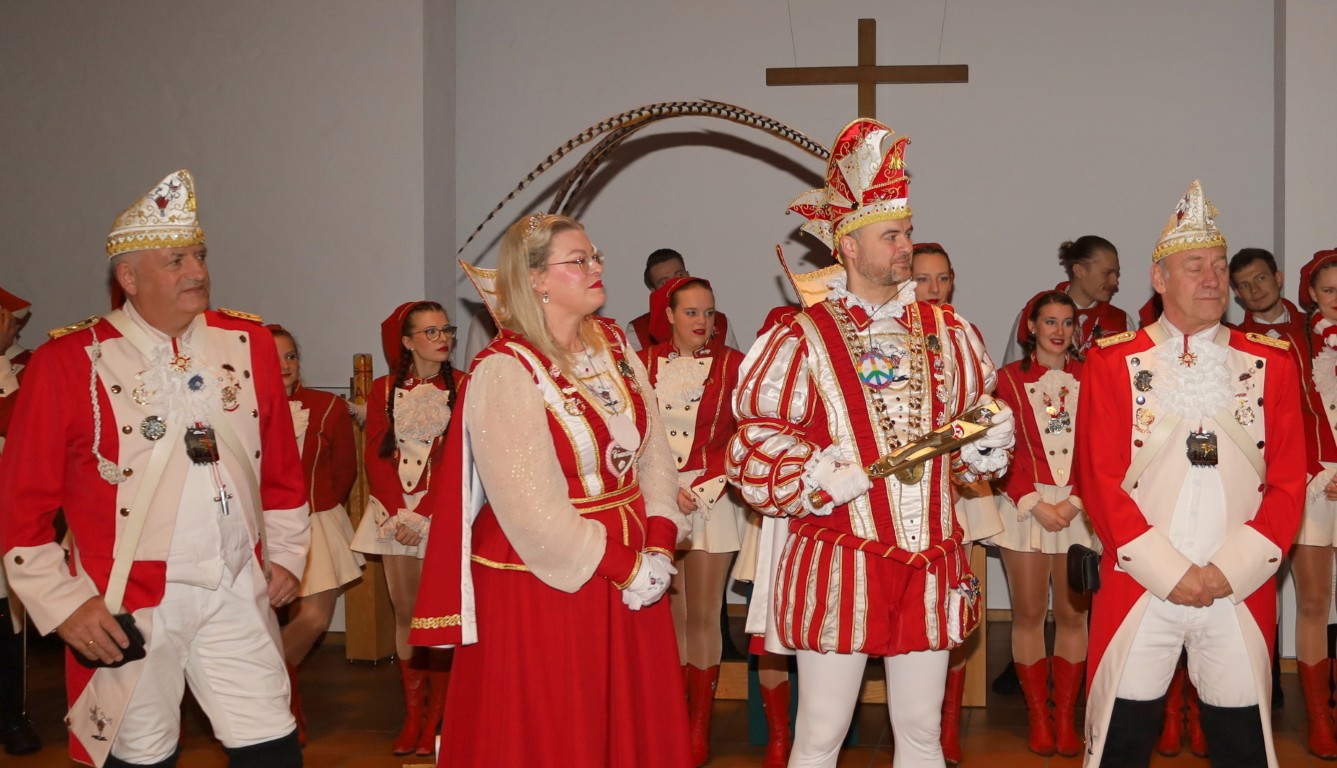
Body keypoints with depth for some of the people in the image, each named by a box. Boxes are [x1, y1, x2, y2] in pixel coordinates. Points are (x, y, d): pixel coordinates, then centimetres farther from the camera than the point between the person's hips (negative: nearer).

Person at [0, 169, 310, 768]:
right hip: (128, 610, -3)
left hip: (238, 597, 3)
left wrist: (286, 553, 11)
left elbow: (281, 466, 15)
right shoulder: (67, 362, -5)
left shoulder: (250, 343, 6)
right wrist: (63, 604, -7)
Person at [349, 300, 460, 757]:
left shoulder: (462, 388, -1)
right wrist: (396, 513, -8)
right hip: (394, 511, 3)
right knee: (405, 613, 5)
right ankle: (413, 716, 12)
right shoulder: (384, 390, 8)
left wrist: (422, 515, -13)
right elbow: (376, 457, 4)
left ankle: (435, 719, 5)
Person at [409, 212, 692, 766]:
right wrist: (622, 566, -17)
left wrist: (657, 548, -10)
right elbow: (531, 507, -19)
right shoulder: (504, 372, -15)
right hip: (543, 581, -6)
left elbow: (654, 451, 3)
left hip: (631, 572, 6)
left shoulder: (614, 346, 7)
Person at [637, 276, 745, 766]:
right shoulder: (644, 363, 6)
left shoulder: (731, 364, 2)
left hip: (712, 498, -1)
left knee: (702, 617, 0)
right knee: (668, 615, 5)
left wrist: (699, 489, -10)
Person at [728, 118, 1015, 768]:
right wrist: (816, 478, -20)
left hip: (930, 561, 4)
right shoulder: (802, 338, -6)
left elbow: (970, 419, 19)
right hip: (838, 561, -4)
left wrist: (987, 442, -2)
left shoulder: (943, 330, 9)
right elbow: (756, 443, -6)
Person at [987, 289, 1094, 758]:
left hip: (1079, 507, 1)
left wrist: (1073, 502, -10)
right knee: (1029, 613, 1)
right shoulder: (1010, 378, 4)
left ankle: (1066, 716, 10)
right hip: (1026, 505, -1)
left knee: (1072, 613, 2)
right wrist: (1035, 504, -11)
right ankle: (1038, 717, 9)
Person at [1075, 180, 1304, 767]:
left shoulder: (1270, 364, 8)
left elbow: (1288, 483, 4)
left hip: (1242, 591, 2)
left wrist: (1230, 571, -8)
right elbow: (1099, 481, -2)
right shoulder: (1113, 363, 3)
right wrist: (1169, 572, -10)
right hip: (1137, 587, -1)